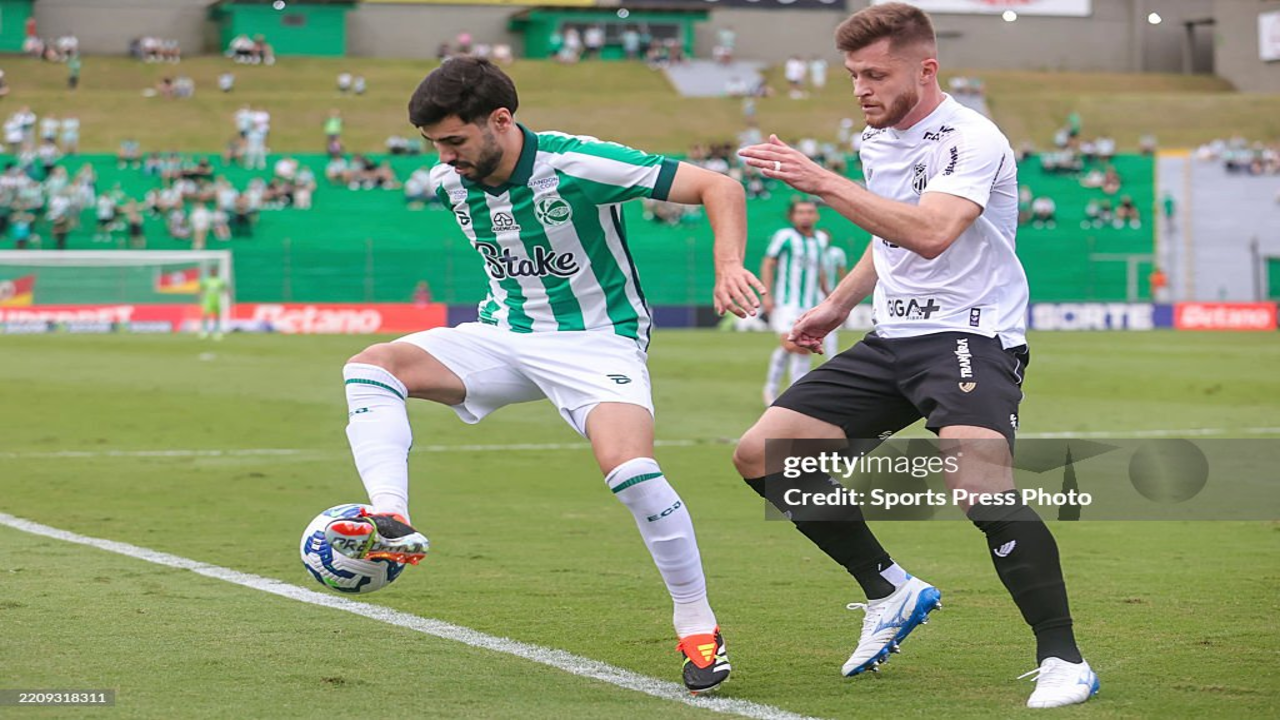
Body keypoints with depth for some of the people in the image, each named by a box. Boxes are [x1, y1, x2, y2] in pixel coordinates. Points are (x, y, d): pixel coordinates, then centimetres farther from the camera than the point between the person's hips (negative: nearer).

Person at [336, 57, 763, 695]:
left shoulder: (578, 166, -22)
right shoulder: (449, 183, -4)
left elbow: (719, 188, -20)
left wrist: (728, 265, -35)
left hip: (599, 341, -6)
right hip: (506, 337, 6)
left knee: (628, 469, -30)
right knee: (369, 366, -14)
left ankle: (697, 627, -12)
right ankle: (391, 524, -32)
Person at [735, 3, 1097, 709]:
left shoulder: (972, 140, -16)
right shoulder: (879, 141, 12)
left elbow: (930, 232, -33)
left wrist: (821, 181, -32)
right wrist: (837, 305, 28)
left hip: (972, 337, -9)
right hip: (893, 337, 9)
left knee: (979, 482, -34)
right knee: (761, 454, 1)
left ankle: (1063, 661, -20)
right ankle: (890, 591, 15)